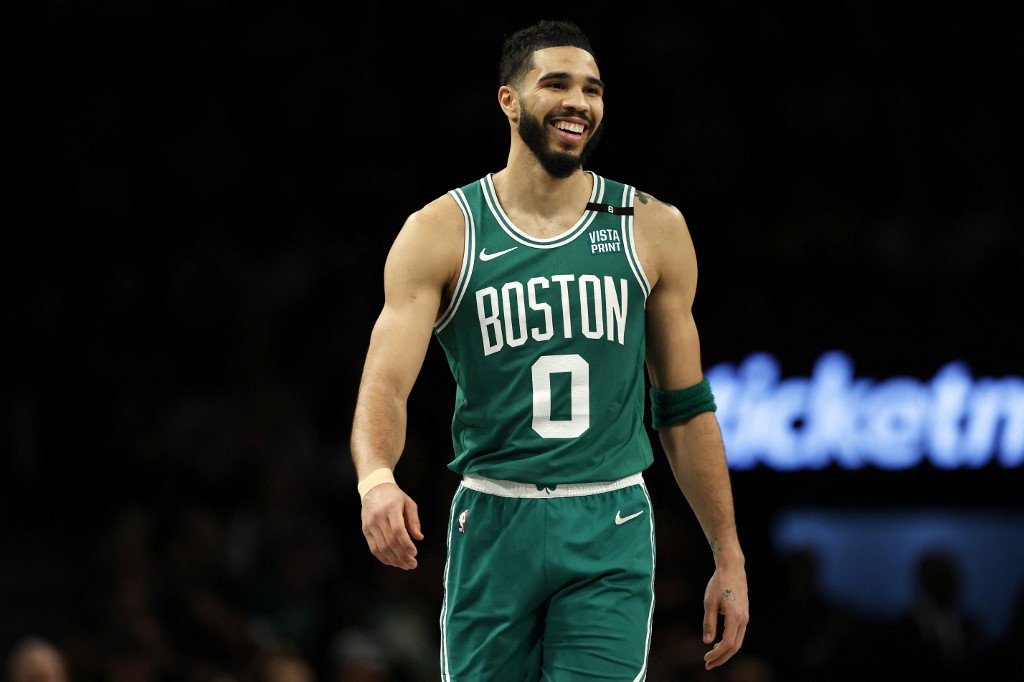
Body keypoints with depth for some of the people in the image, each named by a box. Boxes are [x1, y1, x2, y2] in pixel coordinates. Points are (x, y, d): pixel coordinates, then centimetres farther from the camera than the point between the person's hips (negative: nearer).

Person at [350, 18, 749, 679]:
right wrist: (377, 480, -32)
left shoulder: (652, 230, 6)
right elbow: (385, 386, -9)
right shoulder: (441, 233, 0)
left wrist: (728, 559, 10)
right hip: (494, 524, 0)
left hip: (610, 532, 0)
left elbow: (685, 406, 12)